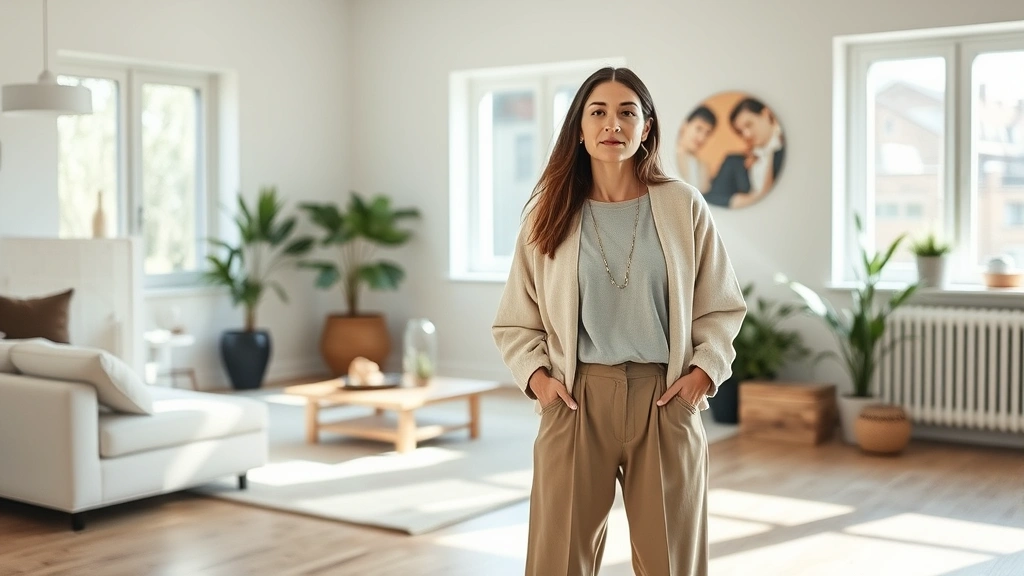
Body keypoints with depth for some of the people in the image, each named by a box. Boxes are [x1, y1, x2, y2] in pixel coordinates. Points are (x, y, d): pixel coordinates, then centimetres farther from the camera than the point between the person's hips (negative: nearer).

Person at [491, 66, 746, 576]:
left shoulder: (684, 207, 2)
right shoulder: (550, 212, 3)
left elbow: (721, 308, 8)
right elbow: (515, 322, 8)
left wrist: (705, 370, -6)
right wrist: (536, 375, -6)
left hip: (666, 401, 0)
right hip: (577, 399, 0)